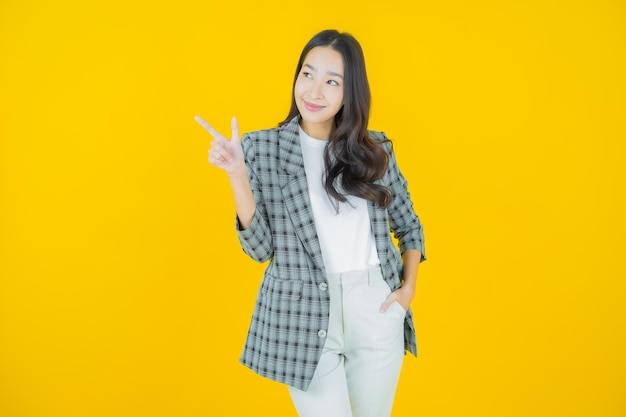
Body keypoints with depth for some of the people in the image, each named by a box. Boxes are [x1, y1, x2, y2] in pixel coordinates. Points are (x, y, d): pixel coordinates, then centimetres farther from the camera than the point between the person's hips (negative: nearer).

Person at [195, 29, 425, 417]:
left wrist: (409, 286, 1)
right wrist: (237, 176, -17)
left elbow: (409, 225, 15)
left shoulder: (376, 149, 3)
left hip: (377, 310, 3)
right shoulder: (263, 148, -3)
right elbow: (260, 247, -6)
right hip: (304, 318, -2)